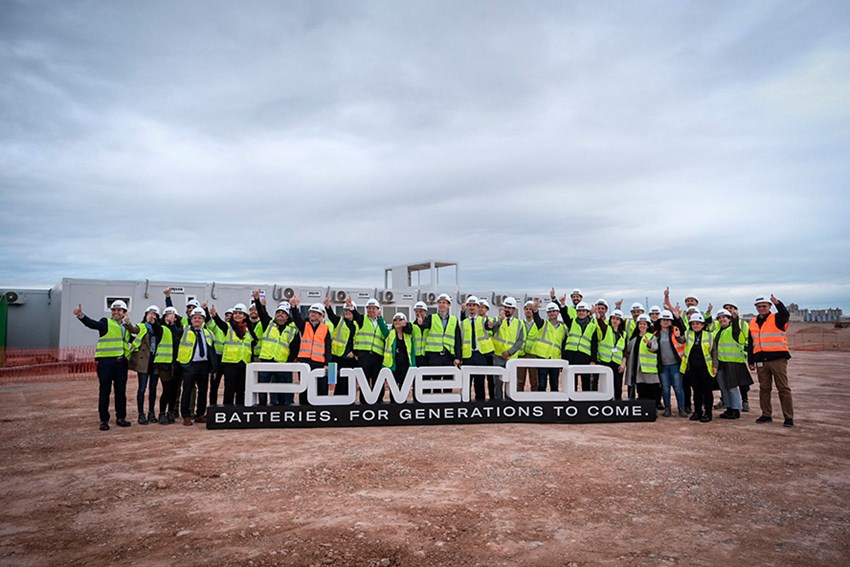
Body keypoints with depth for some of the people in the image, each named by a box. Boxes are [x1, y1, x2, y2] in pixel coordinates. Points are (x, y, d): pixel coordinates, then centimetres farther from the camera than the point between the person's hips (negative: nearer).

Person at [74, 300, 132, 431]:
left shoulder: (126, 327, 17)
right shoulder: (106, 322, 0)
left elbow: (131, 340, 28)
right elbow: (92, 324, -20)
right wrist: (81, 316, -37)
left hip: (121, 362, 5)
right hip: (106, 361, -5)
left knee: (121, 391, 9)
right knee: (105, 391, 0)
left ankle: (120, 418, 19)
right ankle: (104, 420, 8)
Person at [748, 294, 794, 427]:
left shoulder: (777, 319, 1)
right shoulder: (753, 323, 15)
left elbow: (785, 314, -26)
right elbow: (750, 344, 18)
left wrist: (777, 303, -41)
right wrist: (751, 361, 14)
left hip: (778, 358, -5)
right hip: (761, 361, 5)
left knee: (783, 388, -2)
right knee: (764, 388, 9)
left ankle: (789, 417, 2)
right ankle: (766, 415, 18)